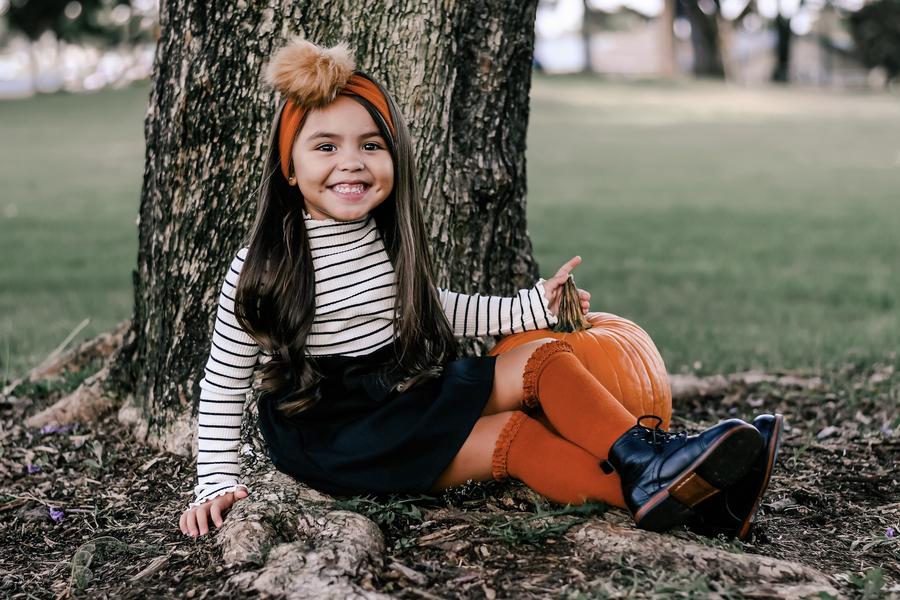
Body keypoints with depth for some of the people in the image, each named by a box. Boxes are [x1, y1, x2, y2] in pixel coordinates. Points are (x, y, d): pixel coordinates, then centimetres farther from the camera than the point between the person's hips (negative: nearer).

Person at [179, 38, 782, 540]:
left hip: (414, 394, 7)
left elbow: (429, 310, 22)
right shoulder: (264, 268, -11)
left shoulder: (390, 241, 6)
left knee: (543, 359, -13)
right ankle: (647, 491, -38)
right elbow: (224, 382, -4)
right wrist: (218, 482, -7)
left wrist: (532, 306, 14)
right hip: (337, 435, -6)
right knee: (508, 436, -26)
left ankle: (644, 457, -29)